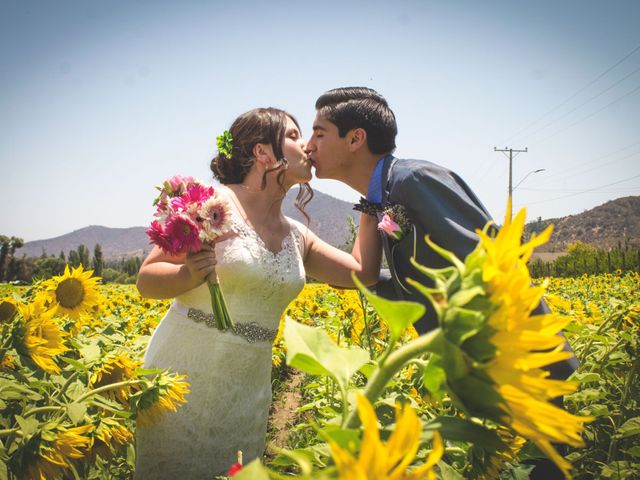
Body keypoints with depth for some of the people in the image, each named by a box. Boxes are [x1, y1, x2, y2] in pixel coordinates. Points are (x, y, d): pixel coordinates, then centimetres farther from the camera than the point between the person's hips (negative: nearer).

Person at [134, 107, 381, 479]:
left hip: (248, 389, 5)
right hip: (182, 374, -5)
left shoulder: (297, 237, 9)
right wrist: (190, 274, -28)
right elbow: (147, 280, -6)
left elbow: (363, 272, 11)